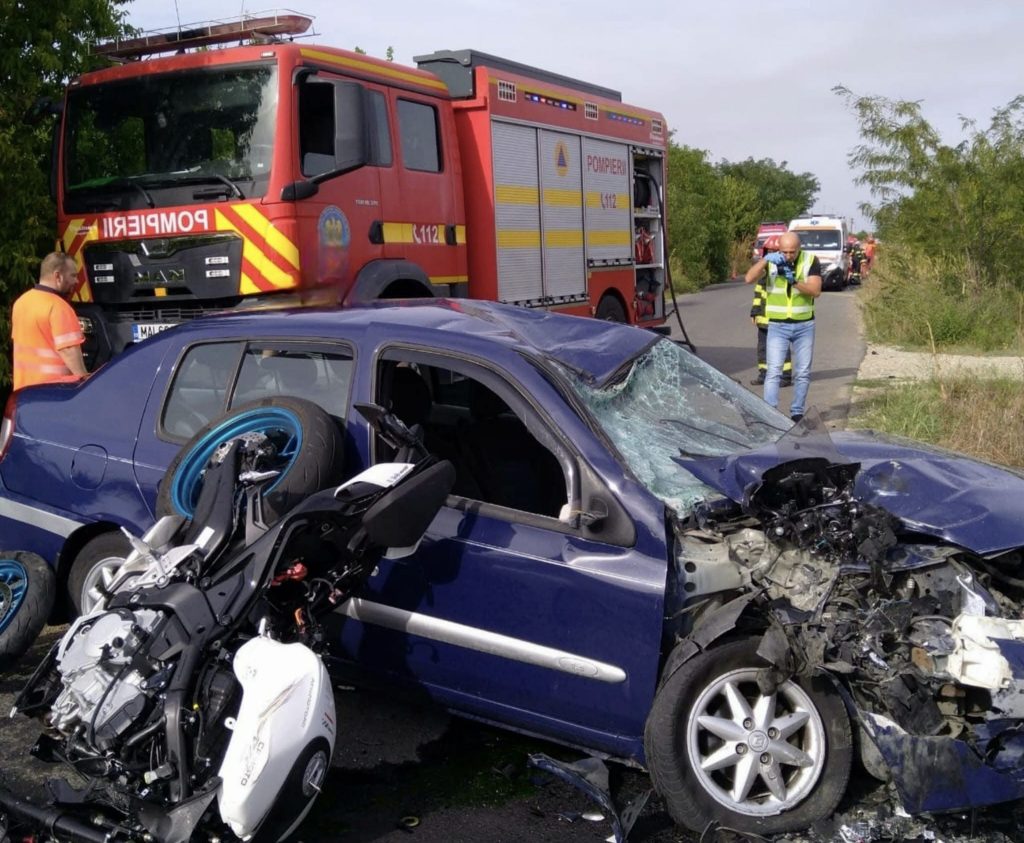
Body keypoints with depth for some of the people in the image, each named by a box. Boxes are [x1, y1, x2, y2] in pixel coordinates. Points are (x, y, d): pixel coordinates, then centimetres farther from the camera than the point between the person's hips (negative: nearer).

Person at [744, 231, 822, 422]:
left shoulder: (811, 261, -5)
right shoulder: (771, 261, -4)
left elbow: (816, 291, -14)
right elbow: (749, 278, -18)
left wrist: (794, 281, -29)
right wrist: (765, 260, -30)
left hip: (804, 325, 1)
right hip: (777, 326, -1)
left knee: (803, 373, 9)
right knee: (774, 371, -11)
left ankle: (797, 413, 20)